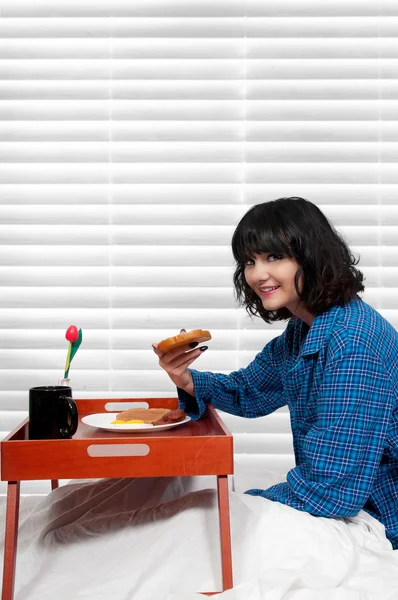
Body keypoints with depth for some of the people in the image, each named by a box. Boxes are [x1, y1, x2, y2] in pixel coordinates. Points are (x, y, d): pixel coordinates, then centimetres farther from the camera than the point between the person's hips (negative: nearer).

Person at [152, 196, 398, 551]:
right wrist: (186, 380, -7)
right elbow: (248, 391, 15)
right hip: (344, 500, 8)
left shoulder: (352, 342, -28)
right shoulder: (303, 329, 2)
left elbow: (331, 491, -29)